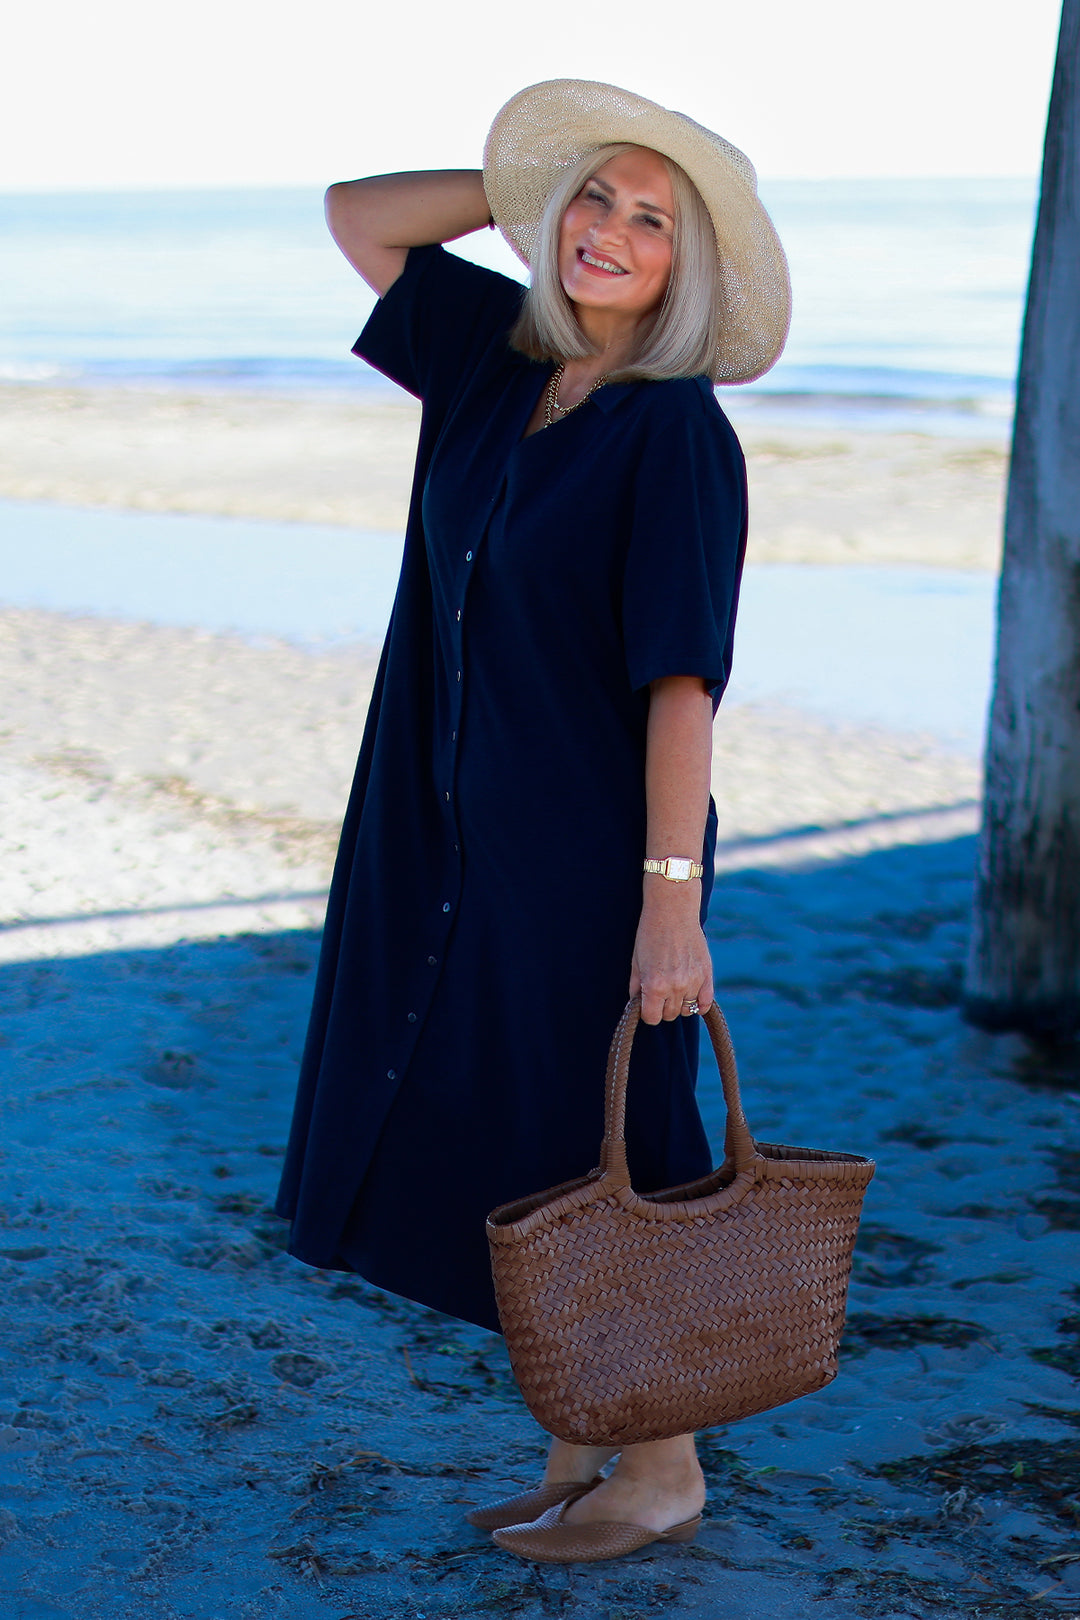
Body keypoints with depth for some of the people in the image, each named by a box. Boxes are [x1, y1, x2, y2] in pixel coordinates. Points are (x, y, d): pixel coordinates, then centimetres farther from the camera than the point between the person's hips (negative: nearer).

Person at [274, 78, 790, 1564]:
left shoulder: (678, 433, -15)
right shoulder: (503, 356, 6)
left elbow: (680, 677, -20)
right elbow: (359, 214, 15)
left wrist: (671, 898, -24)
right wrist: (541, 182, 7)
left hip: (595, 844, -7)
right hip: (467, 834, 8)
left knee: (593, 1160, 3)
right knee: (512, 1157, 14)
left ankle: (662, 1469, 21)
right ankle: (579, 1452, 28)